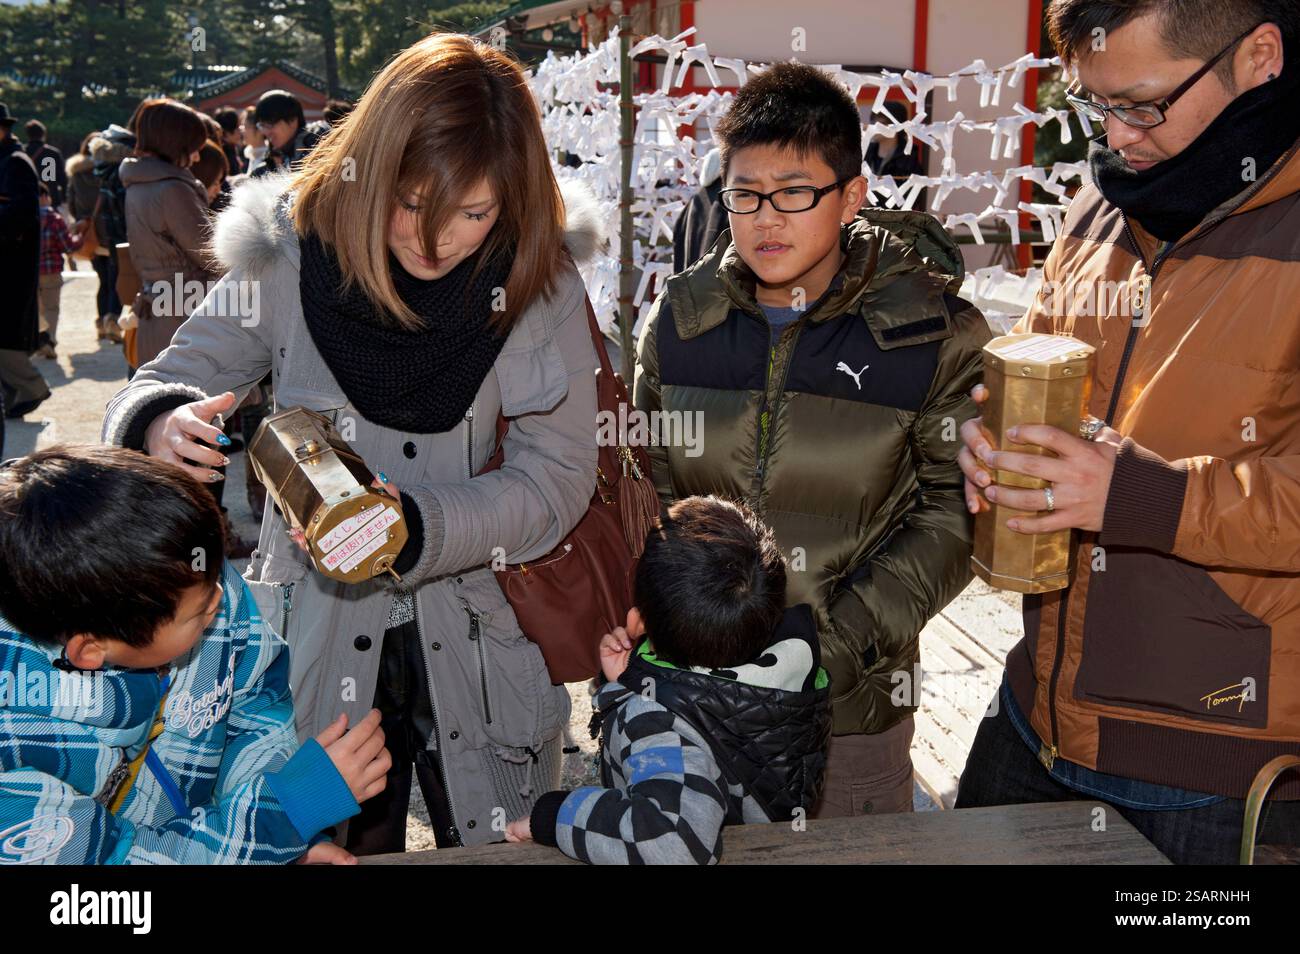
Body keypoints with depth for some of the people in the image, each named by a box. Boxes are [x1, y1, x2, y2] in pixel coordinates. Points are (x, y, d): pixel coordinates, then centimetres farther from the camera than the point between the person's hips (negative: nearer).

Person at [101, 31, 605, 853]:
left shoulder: (540, 281, -9)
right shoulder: (288, 257, -10)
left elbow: (560, 472, -11)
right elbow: (165, 385, -4)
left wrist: (419, 526, -27)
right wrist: (164, 426, -29)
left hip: (485, 639, 1)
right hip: (319, 639, 0)